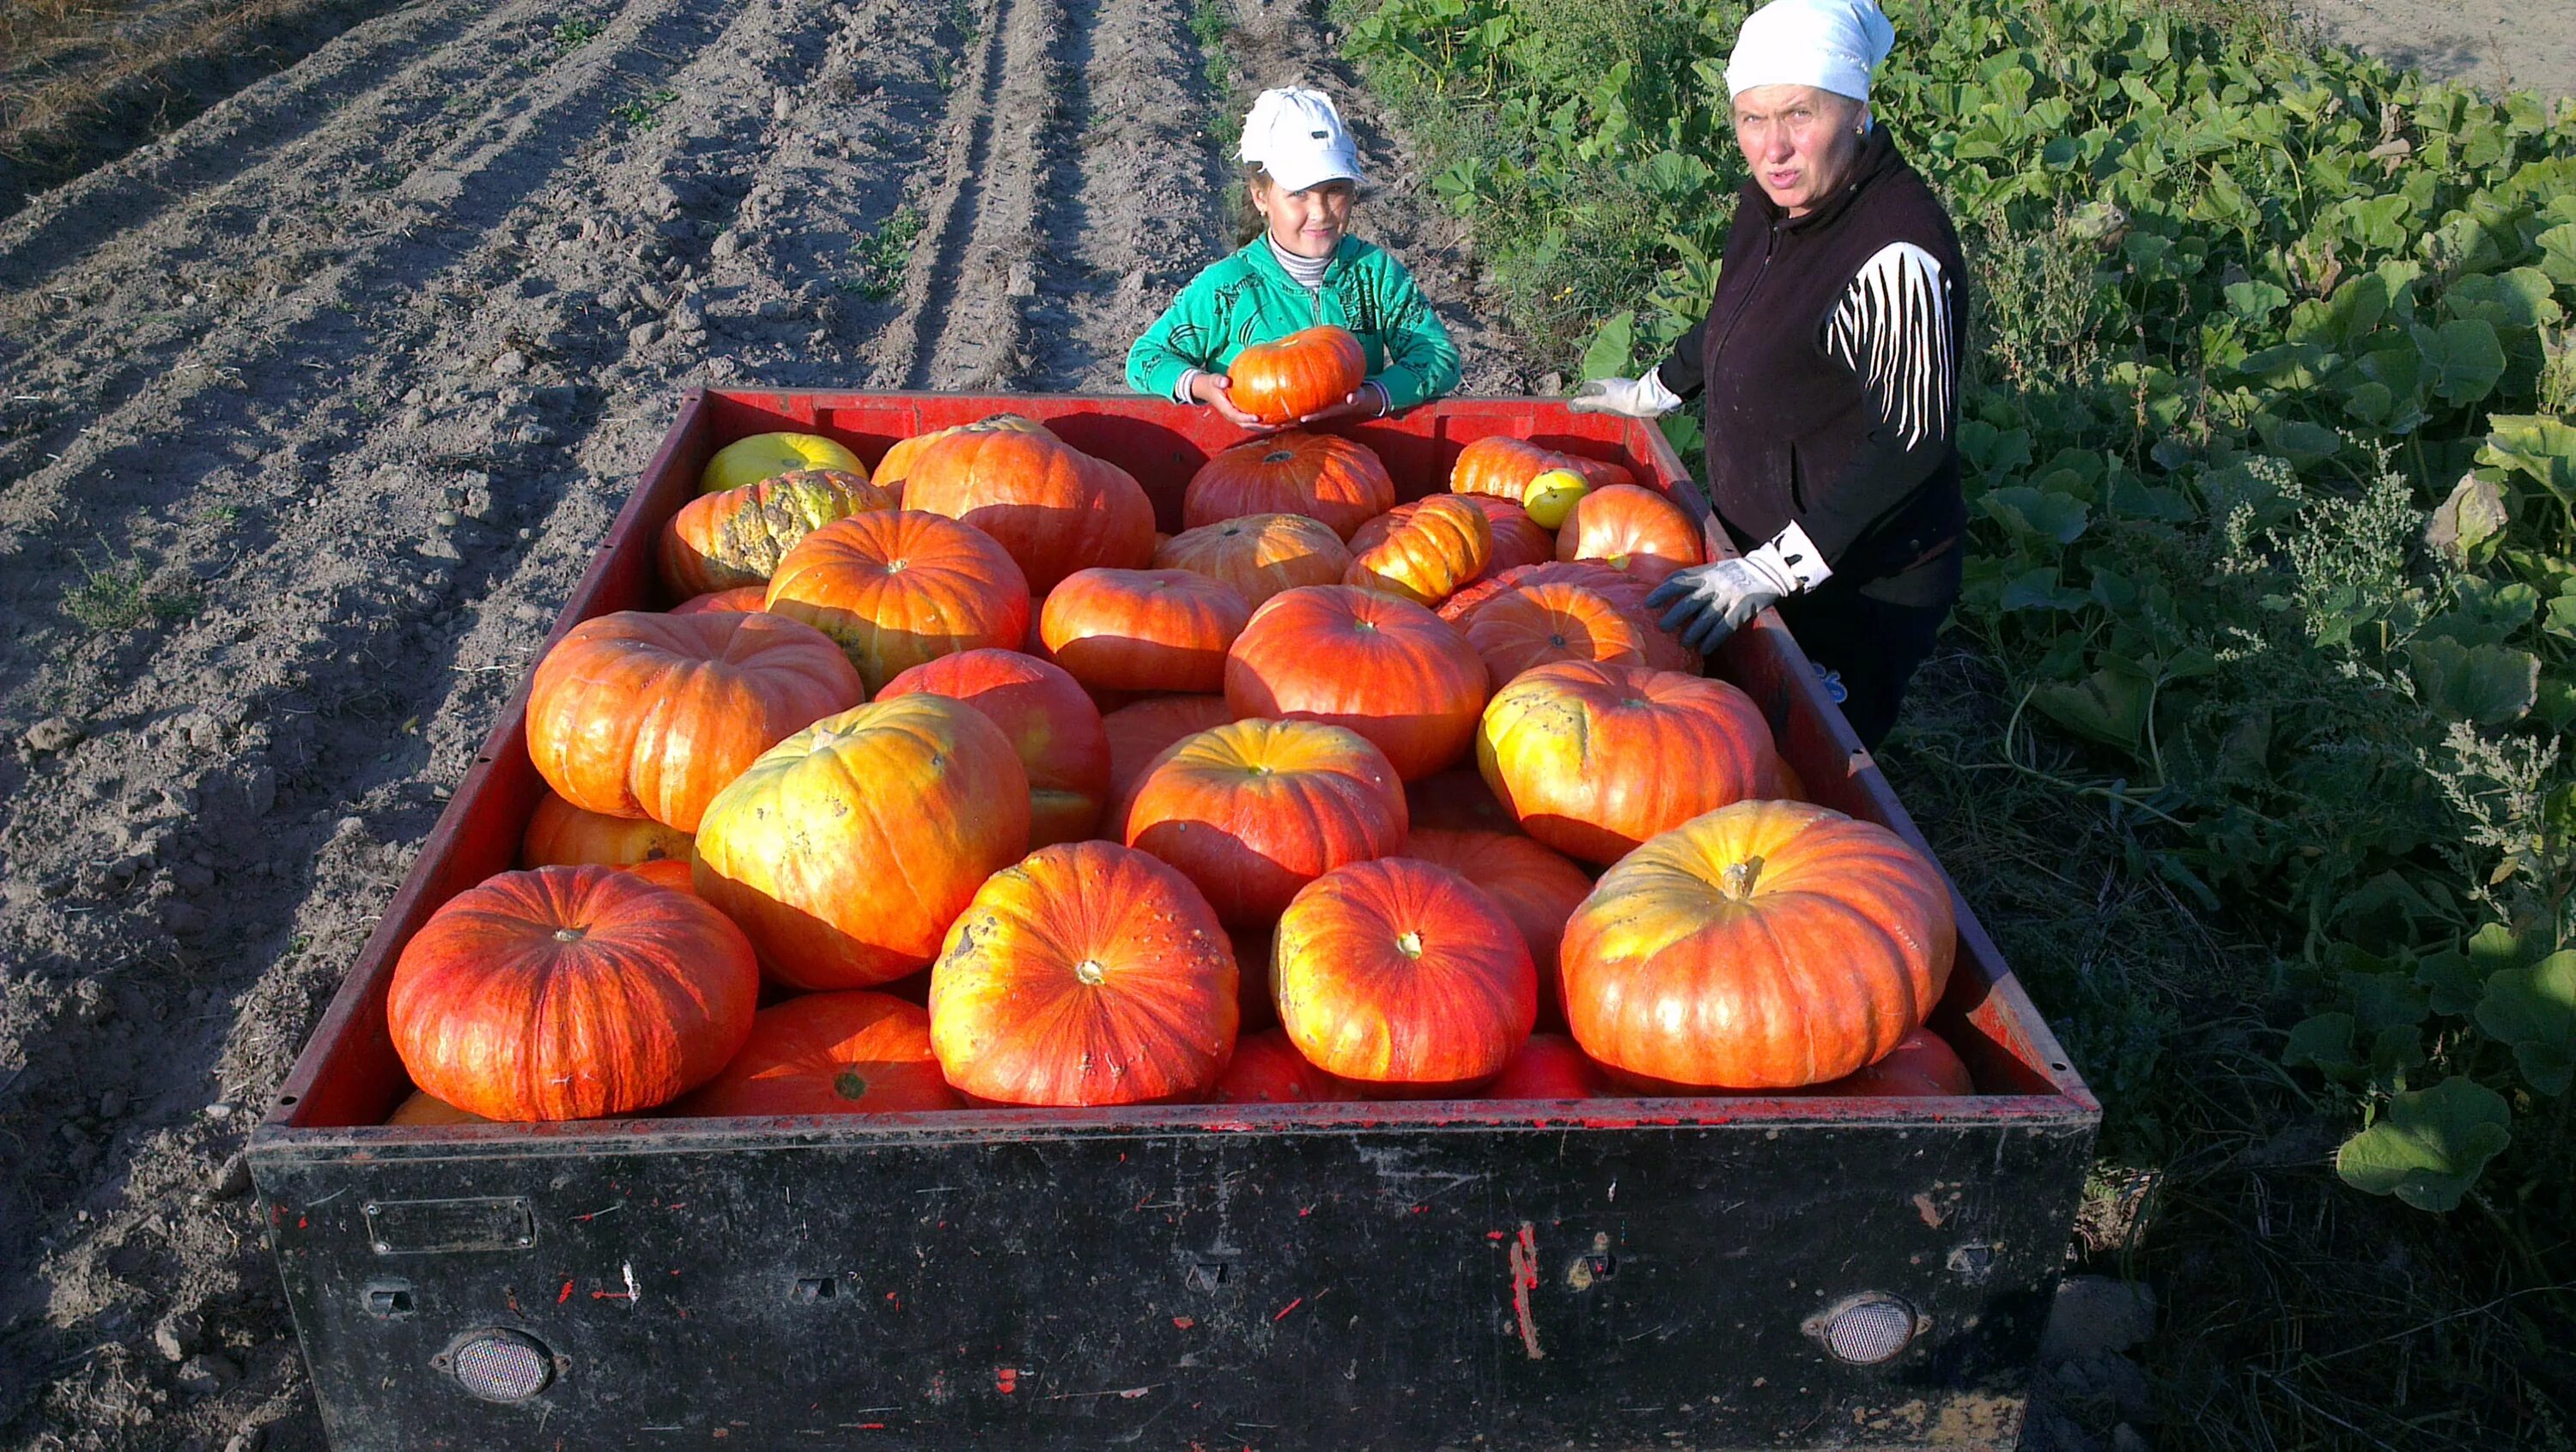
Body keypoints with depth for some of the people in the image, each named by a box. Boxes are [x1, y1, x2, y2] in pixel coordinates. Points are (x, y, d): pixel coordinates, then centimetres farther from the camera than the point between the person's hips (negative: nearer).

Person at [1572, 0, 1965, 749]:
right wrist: (1653, 392, 30)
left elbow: (1911, 444, -30)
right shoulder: (1773, 203, -1)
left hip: (1865, 588, -8)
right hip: (1759, 547, 8)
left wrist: (1773, 569, -31)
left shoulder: (1896, 256, -29)